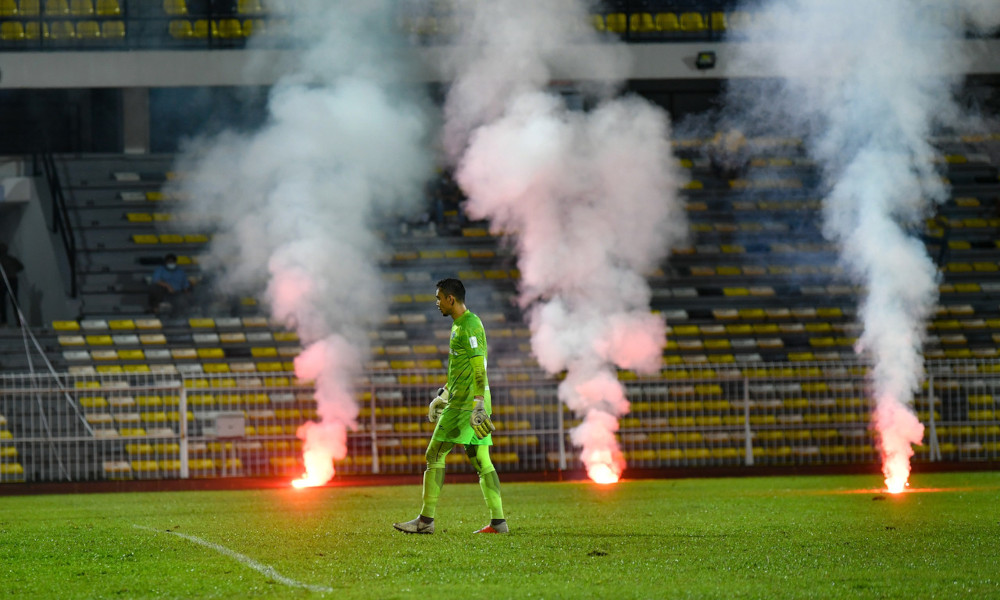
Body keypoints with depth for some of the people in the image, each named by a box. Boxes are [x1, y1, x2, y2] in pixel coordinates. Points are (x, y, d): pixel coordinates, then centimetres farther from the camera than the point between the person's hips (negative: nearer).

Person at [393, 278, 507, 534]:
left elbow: (479, 368, -20)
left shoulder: (470, 326, -13)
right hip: (462, 400, 10)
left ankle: (426, 520, -5)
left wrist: (478, 404, -24)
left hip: (466, 402, -10)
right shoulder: (460, 324, 18)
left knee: (435, 454, -6)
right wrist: (444, 393, 33)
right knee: (481, 460, 6)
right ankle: (498, 521, 2)